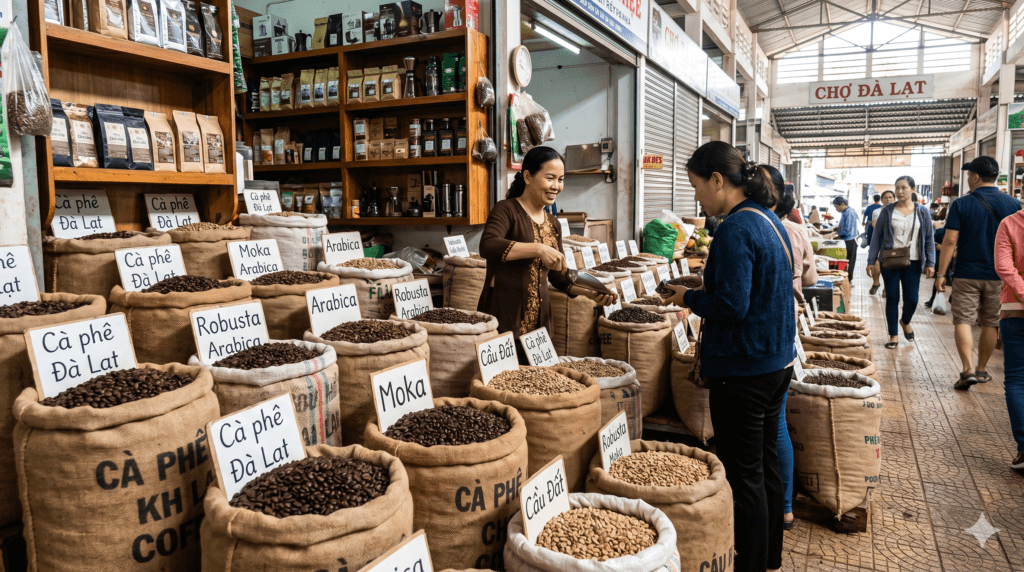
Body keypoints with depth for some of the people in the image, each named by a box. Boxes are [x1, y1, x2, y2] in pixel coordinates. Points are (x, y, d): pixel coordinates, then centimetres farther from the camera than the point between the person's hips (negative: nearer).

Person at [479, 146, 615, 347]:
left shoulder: (553, 225, 14)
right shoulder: (507, 210, -7)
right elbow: (487, 246, -26)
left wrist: (588, 292, 4)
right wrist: (539, 249, -32)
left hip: (539, 322, 7)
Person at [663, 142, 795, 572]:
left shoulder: (735, 229, -20)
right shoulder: (770, 220, 10)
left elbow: (731, 305, -25)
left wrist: (689, 298, -9)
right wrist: (700, 295, 12)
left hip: (744, 371, -10)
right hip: (777, 362, 10)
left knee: (743, 476, 2)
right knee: (766, 465, 20)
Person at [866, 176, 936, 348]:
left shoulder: (922, 212, 4)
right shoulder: (887, 211, 3)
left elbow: (929, 239, 6)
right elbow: (877, 237, 4)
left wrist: (930, 263, -1)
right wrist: (871, 261, 0)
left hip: (913, 262, 0)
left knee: (911, 299, -1)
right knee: (892, 299, 2)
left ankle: (905, 321, 32)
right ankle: (893, 334, 15)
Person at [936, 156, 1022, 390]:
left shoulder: (961, 204, -7)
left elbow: (950, 241, -11)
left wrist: (941, 274, -7)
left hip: (967, 274, -3)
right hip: (1000, 276, 3)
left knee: (963, 320, -1)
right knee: (990, 323, 14)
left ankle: (968, 369, -14)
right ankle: (982, 369, 24)